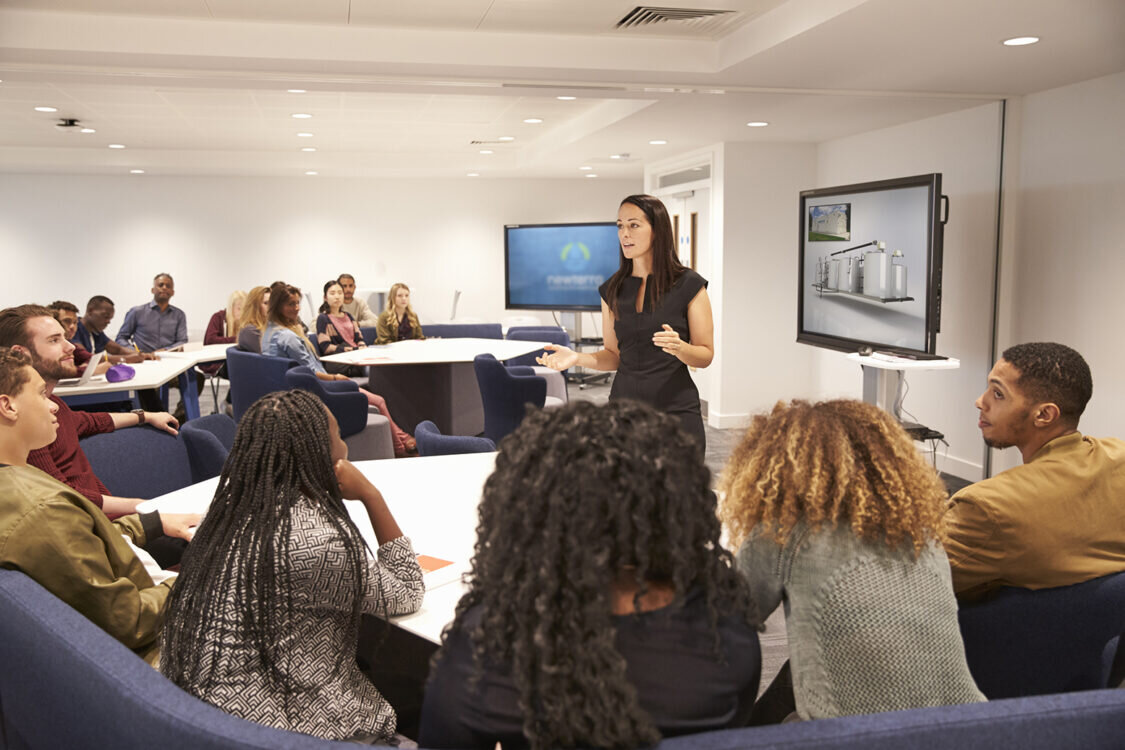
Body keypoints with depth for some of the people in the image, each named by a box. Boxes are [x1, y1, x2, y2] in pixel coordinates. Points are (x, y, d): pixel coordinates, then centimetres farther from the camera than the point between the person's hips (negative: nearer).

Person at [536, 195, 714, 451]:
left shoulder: (689, 285, -4)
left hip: (675, 410, -3)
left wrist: (679, 347, -23)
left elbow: (706, 355, -2)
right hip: (624, 407, 3)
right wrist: (576, 357, -6)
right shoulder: (612, 289, 7)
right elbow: (614, 355, 11)